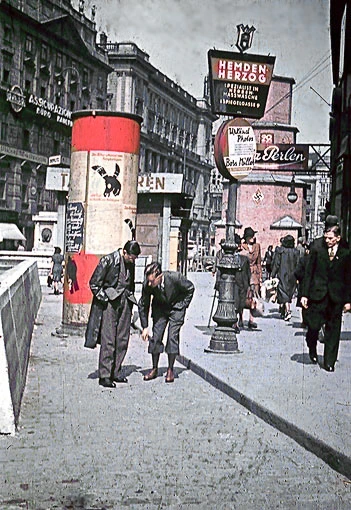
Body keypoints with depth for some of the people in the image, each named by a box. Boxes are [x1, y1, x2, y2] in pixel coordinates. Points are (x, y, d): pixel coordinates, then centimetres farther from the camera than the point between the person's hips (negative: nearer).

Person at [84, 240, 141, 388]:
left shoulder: (130, 263, 9)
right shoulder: (108, 260, -10)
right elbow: (94, 283, -7)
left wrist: (130, 300, 14)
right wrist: (104, 299, -9)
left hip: (124, 302, 6)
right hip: (109, 302, -6)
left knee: (123, 340, 5)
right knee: (108, 340, -9)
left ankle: (115, 372, 16)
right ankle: (104, 376, -4)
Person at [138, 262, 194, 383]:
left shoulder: (175, 277, -33)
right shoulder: (147, 284, -26)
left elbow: (190, 288, -11)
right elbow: (143, 305, -10)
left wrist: (183, 306, -9)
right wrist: (145, 327, -11)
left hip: (176, 307, -2)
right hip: (159, 308, 2)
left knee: (172, 336, -11)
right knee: (156, 336, -4)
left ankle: (170, 370, -2)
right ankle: (154, 369, 7)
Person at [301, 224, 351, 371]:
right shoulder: (316, 246, -3)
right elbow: (308, 271, 1)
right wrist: (305, 294, -2)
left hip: (336, 295, 0)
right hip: (317, 292, 0)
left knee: (333, 329, 5)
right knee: (314, 324, -1)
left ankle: (329, 362, 16)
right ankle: (312, 348, 32)